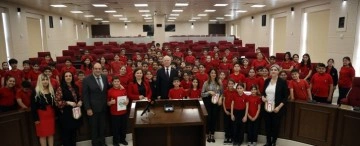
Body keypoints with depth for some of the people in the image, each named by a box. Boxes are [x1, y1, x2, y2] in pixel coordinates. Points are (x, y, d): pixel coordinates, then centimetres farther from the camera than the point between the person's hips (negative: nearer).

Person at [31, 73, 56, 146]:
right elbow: (33, 106, -10)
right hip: (41, 115, -4)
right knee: (42, 135, 5)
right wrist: (36, 118, -12)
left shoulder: (52, 91, 8)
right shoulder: (36, 92, -8)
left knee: (51, 134, 11)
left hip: (51, 115, 4)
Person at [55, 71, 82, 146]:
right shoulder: (60, 88, -11)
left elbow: (79, 97, 20)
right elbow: (57, 101, -15)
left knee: (74, 132, 16)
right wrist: (68, 103, -21)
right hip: (65, 114, -6)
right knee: (66, 133, 4)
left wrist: (80, 101, -1)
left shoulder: (75, 87, 8)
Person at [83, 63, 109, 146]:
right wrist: (88, 108, -14)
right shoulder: (87, 80, -10)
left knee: (102, 127, 16)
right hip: (93, 108, -4)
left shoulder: (105, 78, 3)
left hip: (103, 107, 4)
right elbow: (85, 95, -11)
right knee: (94, 127, 11)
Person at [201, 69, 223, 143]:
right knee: (208, 117, -1)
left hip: (216, 102, 2)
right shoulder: (206, 83, -3)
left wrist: (220, 98, -8)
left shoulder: (219, 83, 4)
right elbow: (202, 94, -4)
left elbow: (222, 92, 9)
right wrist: (209, 92, -17)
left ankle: (212, 134, 17)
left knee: (215, 117, 4)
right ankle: (208, 135, 14)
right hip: (208, 101, -2)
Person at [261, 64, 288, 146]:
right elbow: (263, 92, 17)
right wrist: (263, 97, -5)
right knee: (267, 125, 11)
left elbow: (285, 97, -8)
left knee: (275, 126, 7)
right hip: (267, 108, 4)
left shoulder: (283, 82, -7)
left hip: (277, 109, -4)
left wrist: (279, 107, -16)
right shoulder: (267, 81, 7)